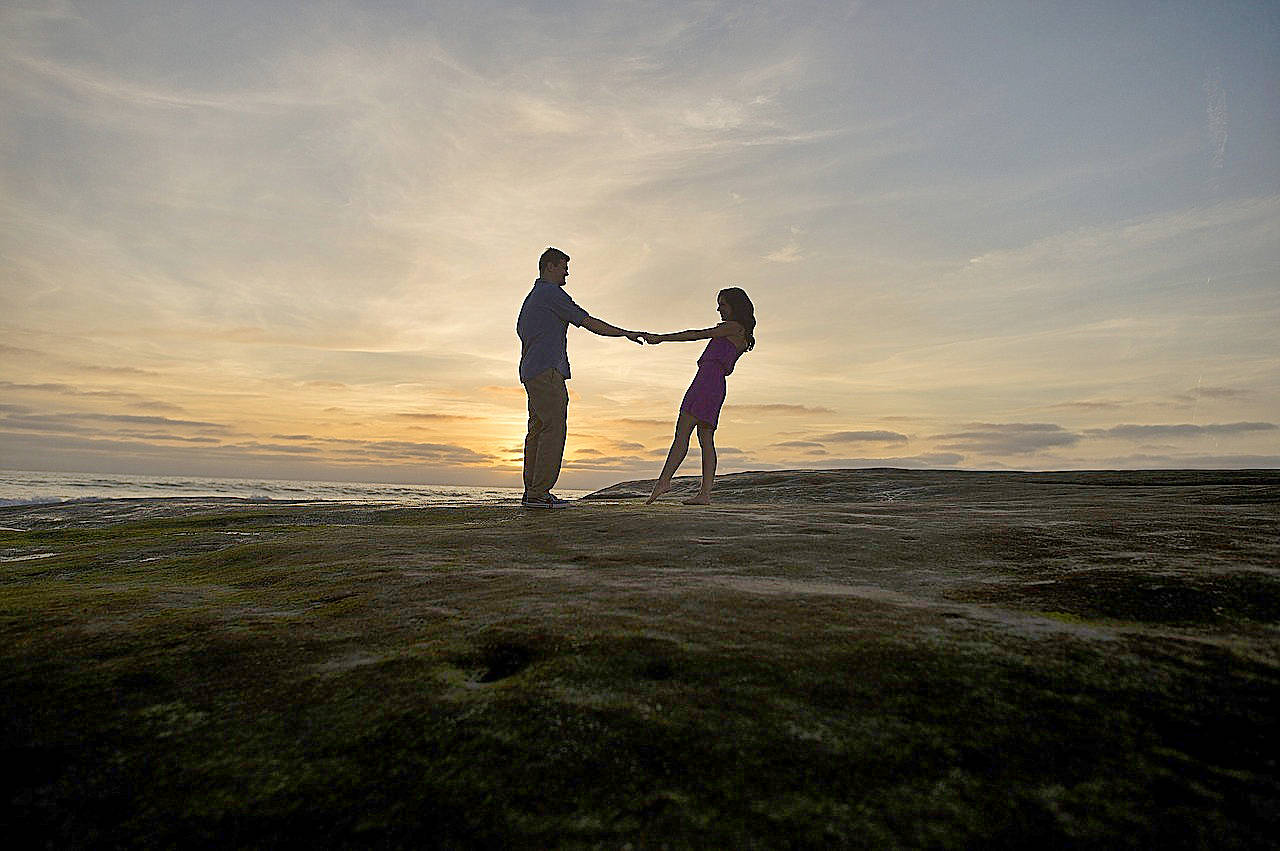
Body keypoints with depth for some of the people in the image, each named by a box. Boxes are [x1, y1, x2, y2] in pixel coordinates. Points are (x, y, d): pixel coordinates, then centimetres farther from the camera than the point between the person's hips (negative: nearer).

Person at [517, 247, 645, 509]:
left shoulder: (530, 298, 26)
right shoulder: (551, 293, -4)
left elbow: (521, 330, 28)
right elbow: (588, 322, -7)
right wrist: (626, 333, 0)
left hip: (530, 373, 10)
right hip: (547, 371, -10)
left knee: (537, 431, 6)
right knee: (554, 428, -13)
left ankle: (531, 492, 5)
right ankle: (539, 494, -15)